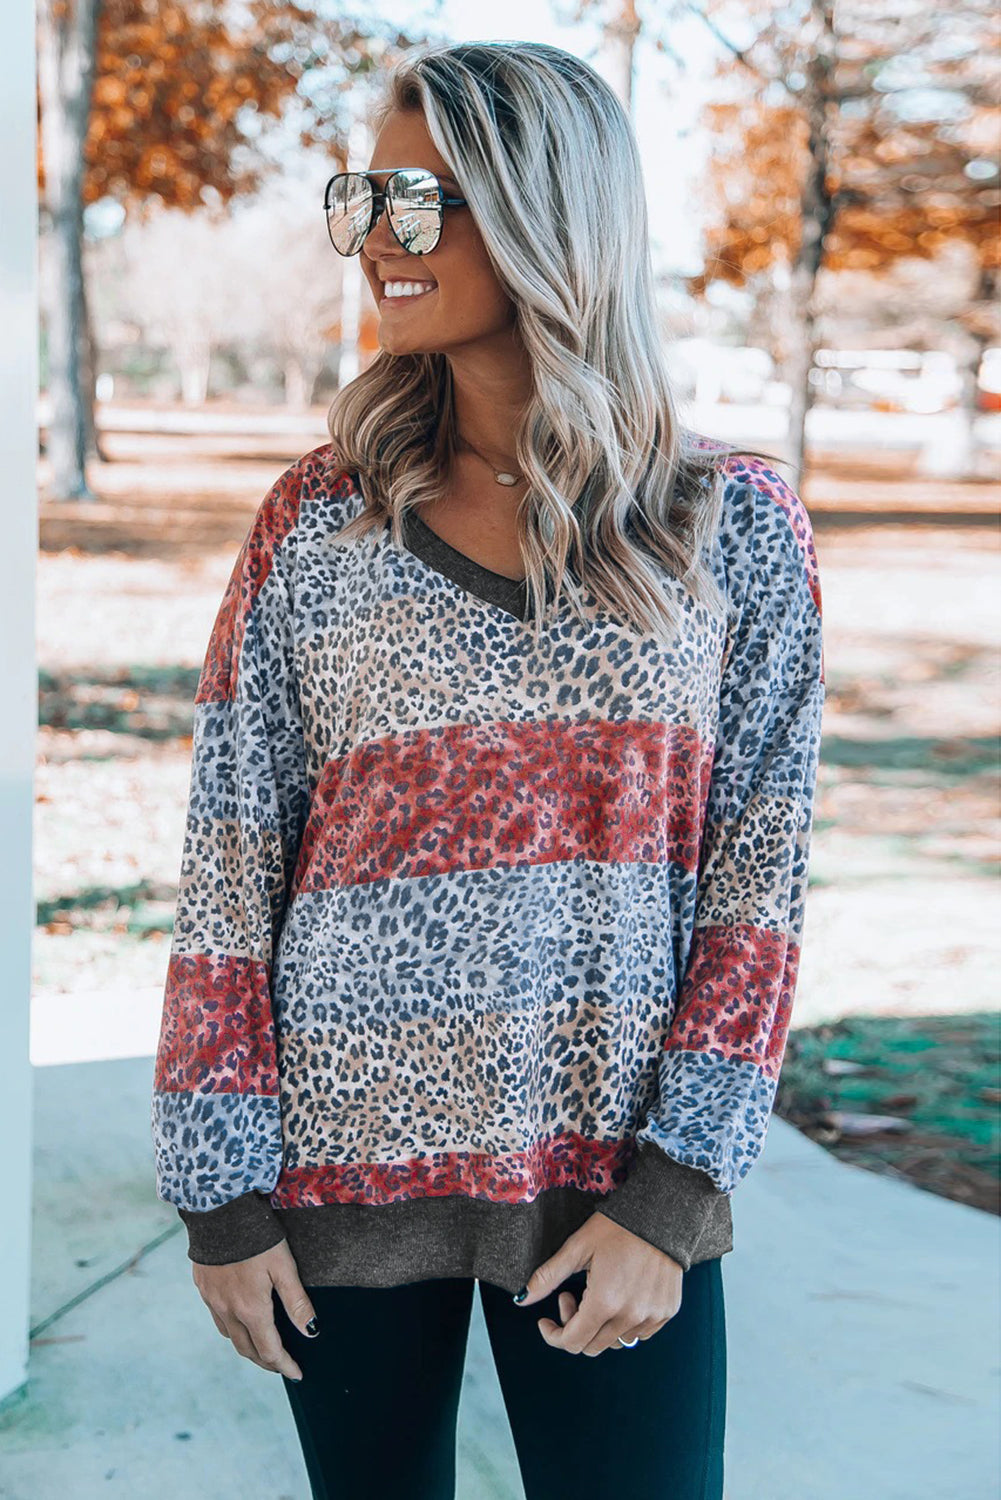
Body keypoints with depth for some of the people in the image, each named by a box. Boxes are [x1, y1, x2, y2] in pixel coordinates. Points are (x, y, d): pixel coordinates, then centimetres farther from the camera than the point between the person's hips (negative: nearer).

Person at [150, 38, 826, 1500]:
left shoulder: (735, 528, -3)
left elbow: (759, 877, -2)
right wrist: (222, 1193, -3)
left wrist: (670, 1197, -8)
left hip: (615, 1179, 0)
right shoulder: (319, 521, -1)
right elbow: (229, 862, 0)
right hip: (346, 1160, 1)